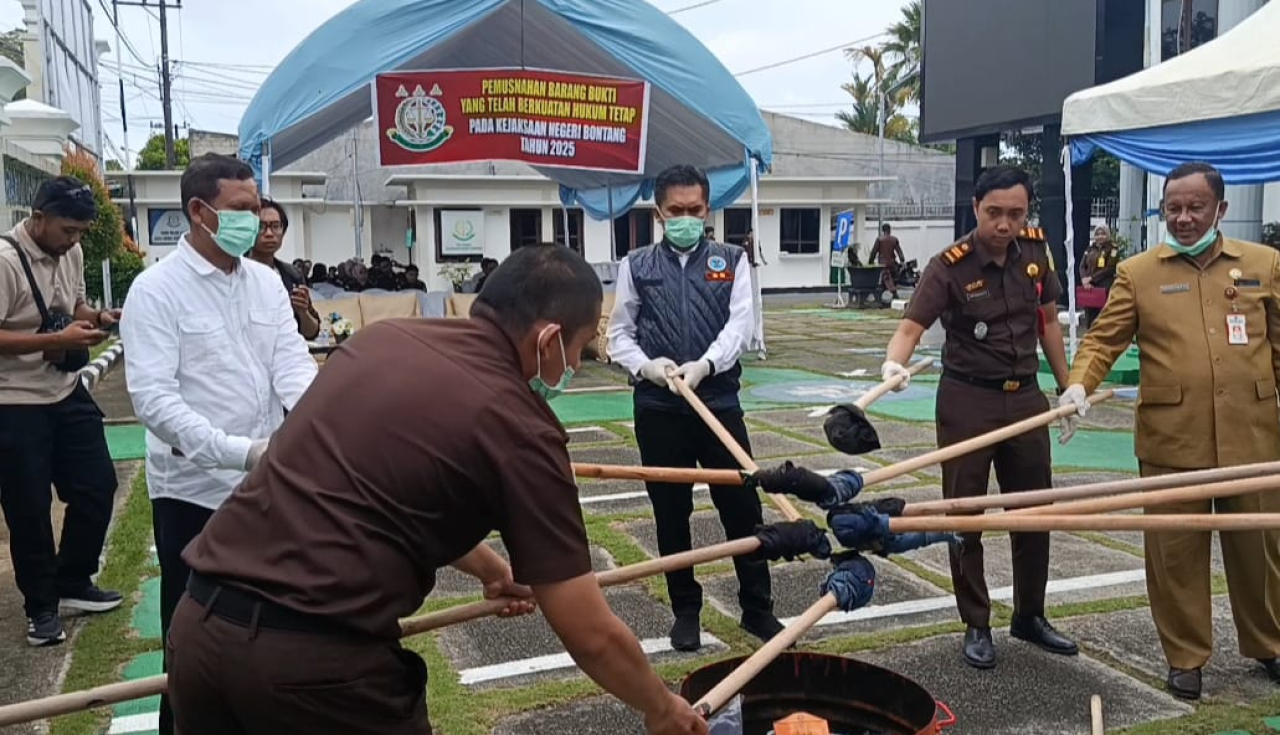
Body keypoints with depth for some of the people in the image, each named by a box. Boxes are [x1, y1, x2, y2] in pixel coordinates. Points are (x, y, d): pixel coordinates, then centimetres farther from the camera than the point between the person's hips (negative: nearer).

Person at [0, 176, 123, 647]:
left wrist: (99, 317, -3)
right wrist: (59, 339, -27)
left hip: (69, 394, 7)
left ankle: (73, 584, 31)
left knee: (97, 486, 12)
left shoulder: (71, 252, 3)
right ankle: (41, 606, 22)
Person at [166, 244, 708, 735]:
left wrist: (486, 564, 37)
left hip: (199, 623, 7)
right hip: (319, 658, -6)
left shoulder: (382, 338, 10)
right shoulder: (519, 425, -8)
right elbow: (591, 636, -5)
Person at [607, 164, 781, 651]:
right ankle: (685, 611, 25)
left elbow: (740, 324, -6)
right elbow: (619, 333, 7)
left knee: (742, 505, 4)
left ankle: (757, 608, 19)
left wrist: (704, 365, -22)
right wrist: (645, 365, -14)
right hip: (658, 408, 1)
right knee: (671, 512, 9)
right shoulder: (636, 266, 6)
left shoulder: (732, 261, 6)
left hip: (719, 401, 0)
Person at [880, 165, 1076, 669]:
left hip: (1025, 397, 5)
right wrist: (895, 364, -46)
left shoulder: (1036, 254, 0)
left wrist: (1069, 387, 14)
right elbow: (912, 325, -25)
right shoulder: (950, 267, -15)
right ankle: (976, 626, 18)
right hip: (967, 401, -5)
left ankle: (1029, 616, 32)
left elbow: (1048, 322, 12)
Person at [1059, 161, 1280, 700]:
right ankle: (1185, 656, 24)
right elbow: (1104, 338, -2)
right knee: (1175, 553, 7)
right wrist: (1079, 384, -19)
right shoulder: (1137, 272, 3)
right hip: (1171, 441, -1)